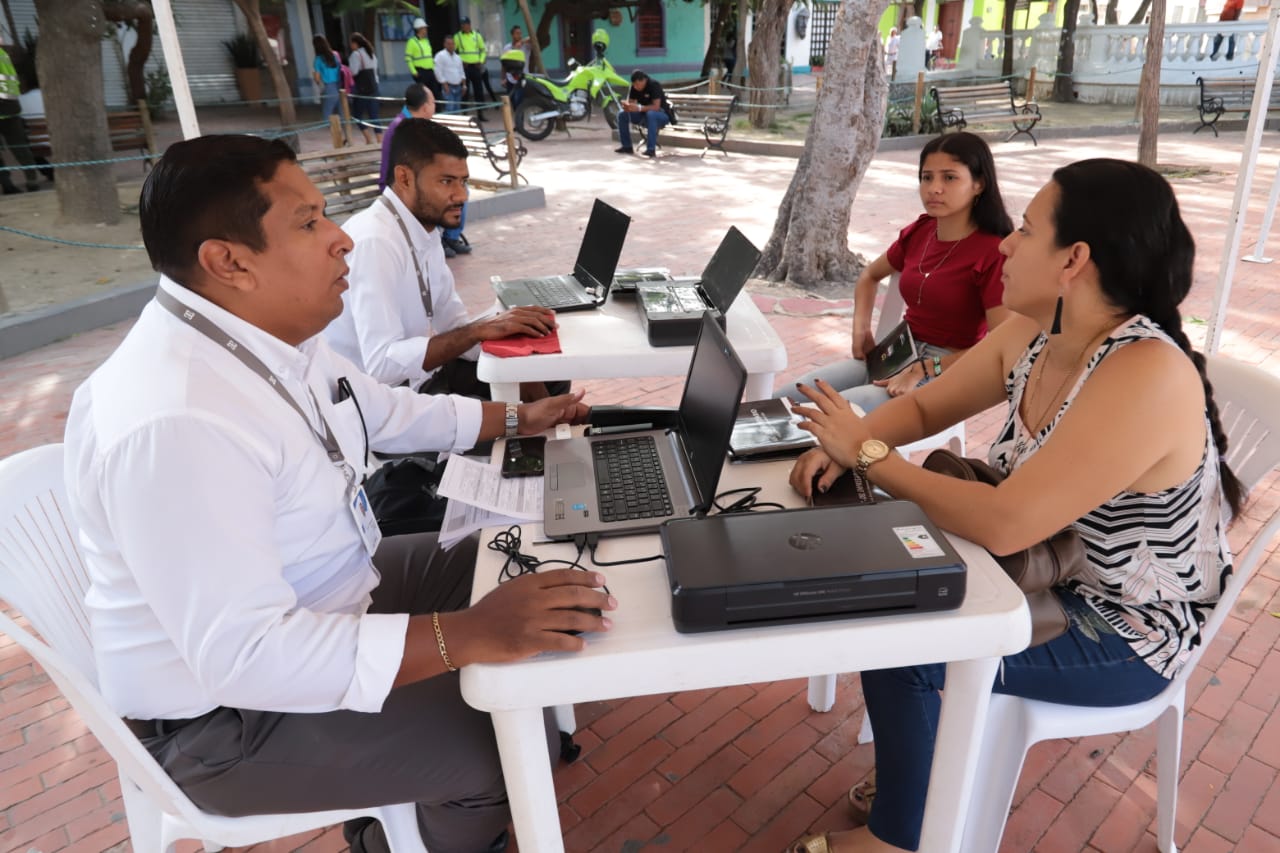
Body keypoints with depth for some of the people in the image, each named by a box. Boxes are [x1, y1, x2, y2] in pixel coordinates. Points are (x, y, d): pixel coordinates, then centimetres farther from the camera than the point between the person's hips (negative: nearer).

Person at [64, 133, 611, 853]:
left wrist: (517, 419, 12)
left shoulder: (272, 332, -4)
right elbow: (242, 654, -36)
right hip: (233, 712, -9)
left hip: (323, 593, 9)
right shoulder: (175, 425, -34)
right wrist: (469, 636, -39)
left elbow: (387, 412, 13)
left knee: (523, 576, 13)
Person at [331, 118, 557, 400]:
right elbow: (382, 365, -30)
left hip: (419, 373, 8)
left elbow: (451, 321, 7)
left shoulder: (425, 228, 2)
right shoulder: (374, 241, -24)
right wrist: (480, 330, -27)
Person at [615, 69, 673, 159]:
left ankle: (651, 149, -39)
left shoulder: (654, 85, -23)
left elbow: (656, 106, -31)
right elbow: (630, 102, -3)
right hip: (644, 114, 6)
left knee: (651, 114, -40)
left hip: (662, 115, -6)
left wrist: (639, 108, -42)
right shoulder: (634, 87, -5)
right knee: (622, 115, -11)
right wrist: (626, 106, -28)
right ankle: (627, 146, -5)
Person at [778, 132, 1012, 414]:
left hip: (947, 373, -7)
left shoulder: (993, 253, -14)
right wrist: (861, 327, 7)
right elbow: (870, 275, 25)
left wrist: (922, 371, -22)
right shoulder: (918, 232, 6)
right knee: (783, 402, -11)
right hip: (898, 355, 7)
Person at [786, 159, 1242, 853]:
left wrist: (870, 455, -27)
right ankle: (914, 777, 22)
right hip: (1052, 574, 8)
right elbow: (924, 406, 4)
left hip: (1124, 637, -7)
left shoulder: (1146, 378, -33)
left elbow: (1002, 525, -37)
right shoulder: (1034, 334, -6)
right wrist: (849, 442, -17)